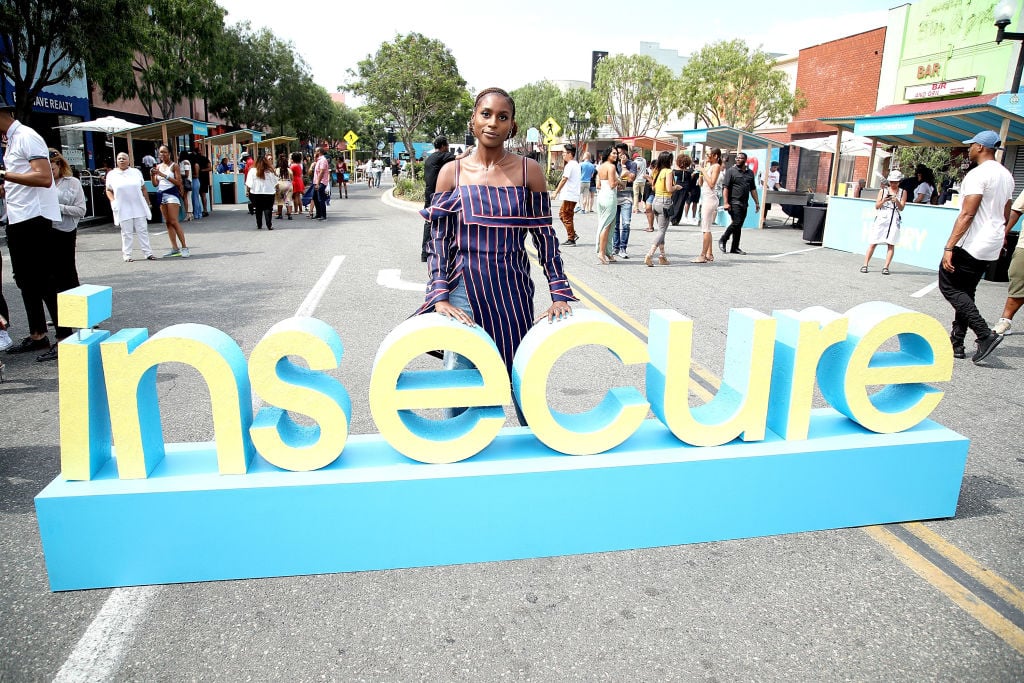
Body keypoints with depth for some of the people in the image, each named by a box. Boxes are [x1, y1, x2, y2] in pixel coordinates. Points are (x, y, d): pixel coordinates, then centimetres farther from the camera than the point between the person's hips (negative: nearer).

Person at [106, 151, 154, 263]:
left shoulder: (136, 172, 9)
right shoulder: (112, 174, 7)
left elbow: (143, 189, 11)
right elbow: (109, 190, 11)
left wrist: (147, 203, 8)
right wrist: (113, 201, -5)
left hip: (139, 207, 1)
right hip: (123, 209, -1)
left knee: (143, 231, 2)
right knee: (127, 233, 1)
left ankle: (148, 253, 8)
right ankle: (127, 255, 7)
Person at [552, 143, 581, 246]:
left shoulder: (570, 165, -15)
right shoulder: (576, 164, 16)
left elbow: (564, 179, -17)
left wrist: (556, 192, -12)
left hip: (569, 196, -10)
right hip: (573, 195, 10)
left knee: (567, 217, -3)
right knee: (562, 214, 17)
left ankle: (571, 240, 1)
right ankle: (573, 234, 16)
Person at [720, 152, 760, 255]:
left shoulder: (750, 173, 15)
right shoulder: (731, 171, -1)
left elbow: (753, 189, 20)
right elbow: (725, 187, -8)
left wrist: (757, 202, 13)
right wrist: (726, 203, -17)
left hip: (744, 204, 6)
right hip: (734, 202, -6)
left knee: (739, 225, 6)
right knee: (736, 222, -16)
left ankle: (735, 248, 11)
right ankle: (723, 240, 1)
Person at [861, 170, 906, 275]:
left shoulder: (902, 192, 10)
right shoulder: (883, 190, 9)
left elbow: (901, 208, 2)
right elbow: (877, 206, 4)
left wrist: (897, 201, -17)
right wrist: (884, 201, -15)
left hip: (894, 220, 1)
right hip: (881, 218, 0)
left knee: (891, 244, -6)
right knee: (873, 243, -4)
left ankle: (886, 267, -5)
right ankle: (865, 265, -2)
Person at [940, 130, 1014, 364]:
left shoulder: (978, 174, -14)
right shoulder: (1006, 175, 15)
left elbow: (967, 214, -21)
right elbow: (1005, 215, 21)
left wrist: (949, 247, -23)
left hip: (971, 245, -9)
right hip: (992, 247, 9)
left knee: (949, 286, -3)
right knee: (965, 292, 13)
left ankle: (985, 334, -12)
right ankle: (956, 344, 13)